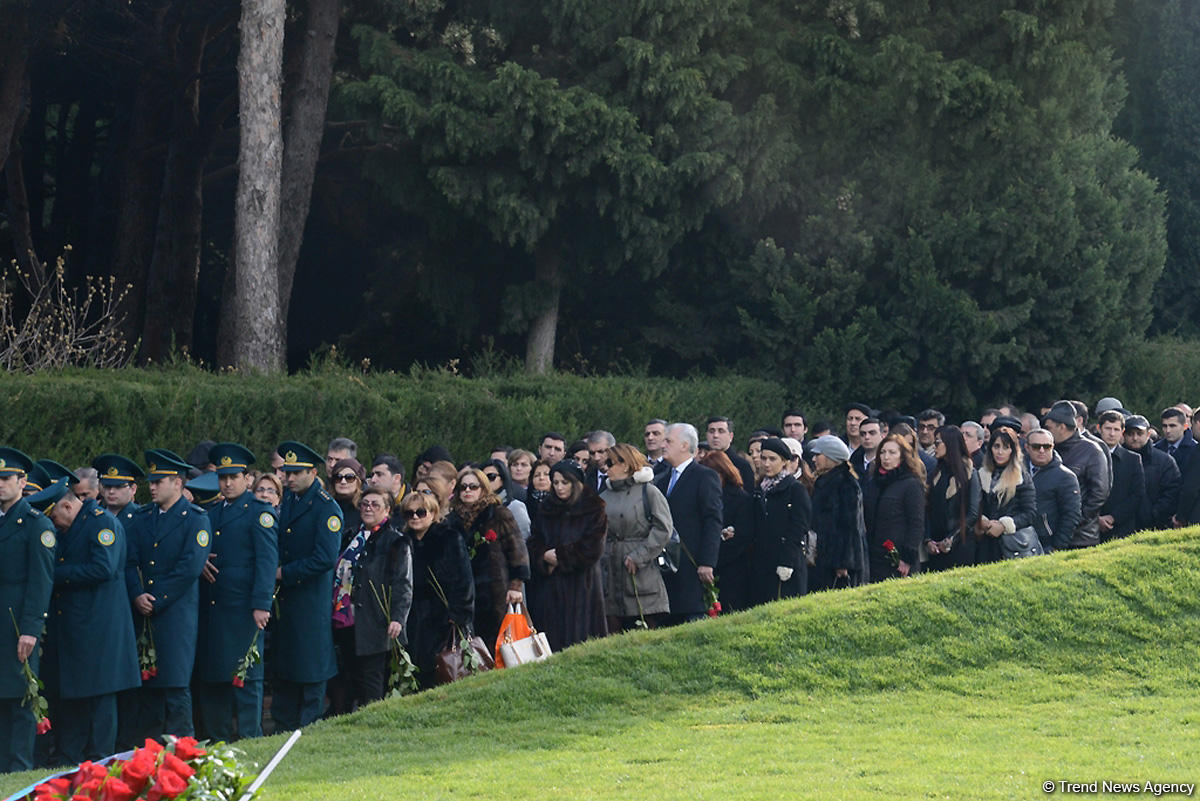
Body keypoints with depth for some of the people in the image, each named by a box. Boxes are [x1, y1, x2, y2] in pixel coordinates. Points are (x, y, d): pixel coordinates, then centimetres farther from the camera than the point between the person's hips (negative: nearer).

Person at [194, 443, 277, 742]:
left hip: (243, 608, -7)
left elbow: (267, 561, -10)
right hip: (211, 608, 7)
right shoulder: (212, 513, 19)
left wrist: (261, 605, -18)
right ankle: (218, 741, 14)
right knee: (209, 677, 7)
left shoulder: (260, 512, -3)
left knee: (246, 676, -5)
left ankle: (250, 737, -1)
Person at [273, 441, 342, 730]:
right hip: (284, 595, 7)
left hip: (311, 600, -7)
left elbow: (325, 559, -19)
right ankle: (283, 728, 17)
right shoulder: (287, 499, 10)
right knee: (283, 668, 11)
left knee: (311, 669, -2)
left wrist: (284, 573, -15)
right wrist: (272, 570, 3)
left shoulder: (327, 508, -13)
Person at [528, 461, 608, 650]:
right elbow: (534, 544, 10)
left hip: (581, 585, -4)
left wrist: (560, 556, -7)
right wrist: (545, 558, -10)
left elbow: (592, 549, -8)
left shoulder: (593, 510, 0)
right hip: (551, 586, 4)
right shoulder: (546, 510, 14)